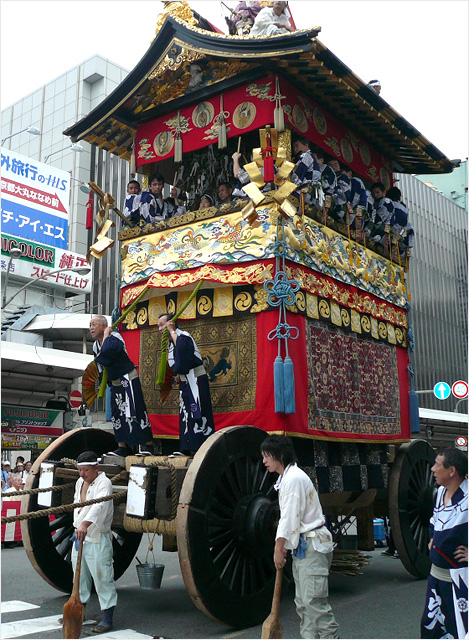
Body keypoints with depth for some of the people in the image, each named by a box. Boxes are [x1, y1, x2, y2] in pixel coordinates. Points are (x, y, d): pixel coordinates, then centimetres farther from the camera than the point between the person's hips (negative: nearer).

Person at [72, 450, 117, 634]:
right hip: (79, 535, 8)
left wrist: (85, 524, -49)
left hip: (98, 538, -8)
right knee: (79, 576, 19)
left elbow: (99, 506, -35)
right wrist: (77, 523, 14)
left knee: (102, 577, -6)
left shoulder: (104, 483, -17)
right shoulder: (80, 482, 9)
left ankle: (107, 619, 0)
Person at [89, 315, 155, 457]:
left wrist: (106, 334, -24)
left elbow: (107, 351, -39)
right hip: (115, 382, 9)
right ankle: (122, 447, 15)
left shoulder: (114, 336, -18)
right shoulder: (95, 345, 8)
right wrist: (107, 382, 18)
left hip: (128, 379, -9)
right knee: (117, 413, 8)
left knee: (136, 412, -11)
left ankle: (149, 446, -7)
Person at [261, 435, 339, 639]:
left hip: (312, 546, -10)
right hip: (301, 546, 10)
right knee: (303, 602, 12)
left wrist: (279, 548, -10)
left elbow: (290, 517, -17)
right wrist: (280, 546, 15)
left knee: (314, 600, -10)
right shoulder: (285, 478, 15)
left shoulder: (294, 478, -16)